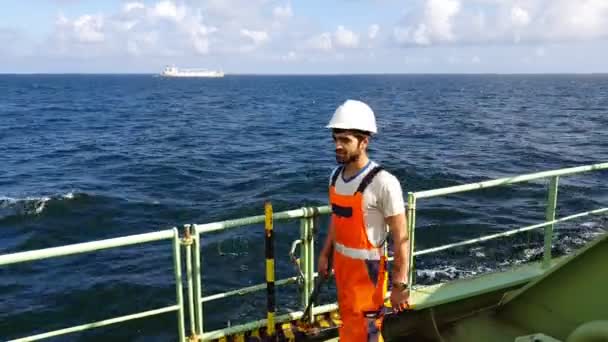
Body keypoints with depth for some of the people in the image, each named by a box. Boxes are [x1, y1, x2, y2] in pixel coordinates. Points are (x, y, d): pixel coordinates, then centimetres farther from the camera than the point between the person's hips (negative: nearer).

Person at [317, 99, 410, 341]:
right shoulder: (336, 175, -1)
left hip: (367, 269, -7)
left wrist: (400, 285, -16)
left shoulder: (383, 183, -24)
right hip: (341, 263, 7)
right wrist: (325, 254, 17)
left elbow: (401, 238, -19)